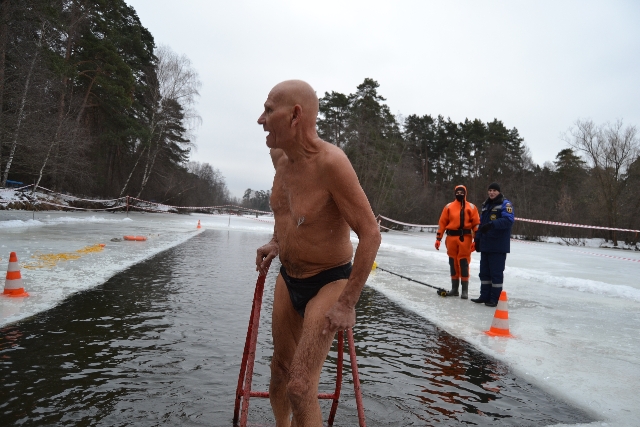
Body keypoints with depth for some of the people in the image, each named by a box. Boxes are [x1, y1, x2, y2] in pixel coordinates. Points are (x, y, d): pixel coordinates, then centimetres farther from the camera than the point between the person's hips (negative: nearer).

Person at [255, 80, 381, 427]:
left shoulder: (330, 162, -28)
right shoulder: (279, 155, -4)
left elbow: (370, 234, -25)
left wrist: (347, 304, -23)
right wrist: (276, 241, 9)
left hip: (328, 282, -7)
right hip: (287, 278, 7)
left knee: (300, 388, -11)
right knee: (280, 368, 20)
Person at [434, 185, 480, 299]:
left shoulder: (471, 207, 5)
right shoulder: (449, 207, 10)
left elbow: (476, 224, 1)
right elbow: (442, 223, 8)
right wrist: (438, 238, 3)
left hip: (465, 238, -3)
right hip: (451, 238, 3)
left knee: (463, 263, -5)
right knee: (453, 263, 8)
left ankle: (465, 290, 3)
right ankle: (454, 288, 18)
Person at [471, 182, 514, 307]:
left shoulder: (505, 204, -6)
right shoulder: (486, 205, 18)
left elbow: (508, 220, -21)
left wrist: (492, 224, -34)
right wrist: (477, 238, 16)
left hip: (498, 245, -8)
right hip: (485, 244, 8)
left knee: (496, 272, -3)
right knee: (484, 272, 12)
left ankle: (495, 298, 4)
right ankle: (485, 296, 21)